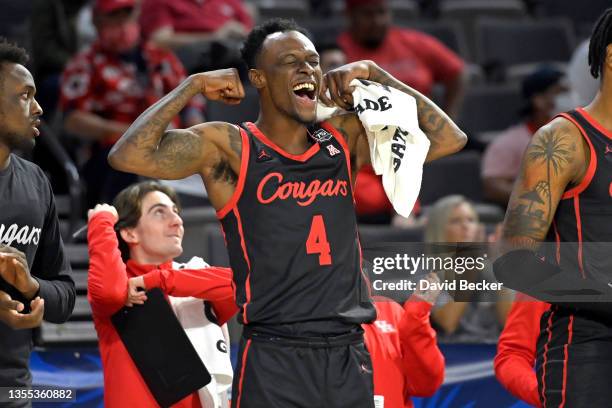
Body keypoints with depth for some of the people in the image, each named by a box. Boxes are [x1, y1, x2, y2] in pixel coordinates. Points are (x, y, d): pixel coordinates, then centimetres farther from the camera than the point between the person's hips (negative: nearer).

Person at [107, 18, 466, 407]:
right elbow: (128, 156, -17)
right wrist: (193, 85, -10)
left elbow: (449, 139, 10)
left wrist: (374, 74, 5)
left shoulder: (345, 138, 9)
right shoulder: (229, 148, -5)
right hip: (274, 359, -4)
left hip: (349, 356, 4)